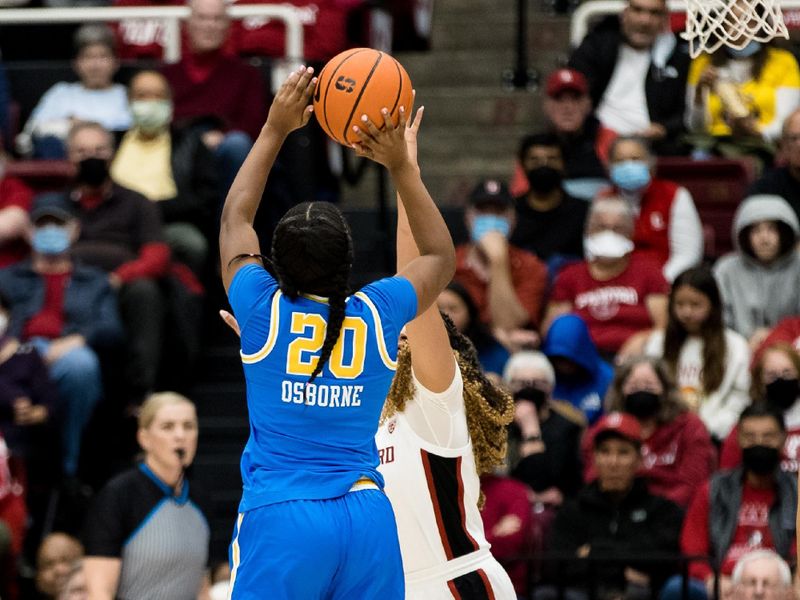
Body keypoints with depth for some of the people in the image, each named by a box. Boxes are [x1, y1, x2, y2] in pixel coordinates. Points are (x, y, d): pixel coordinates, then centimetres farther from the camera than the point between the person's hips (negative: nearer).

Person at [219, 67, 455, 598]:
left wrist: (275, 131, 23)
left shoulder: (263, 311, -2)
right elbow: (442, 258, 24)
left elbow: (235, 218, 18)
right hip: (367, 517, 3)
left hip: (279, 519, -3)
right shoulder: (378, 315, 2)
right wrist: (401, 166, 22)